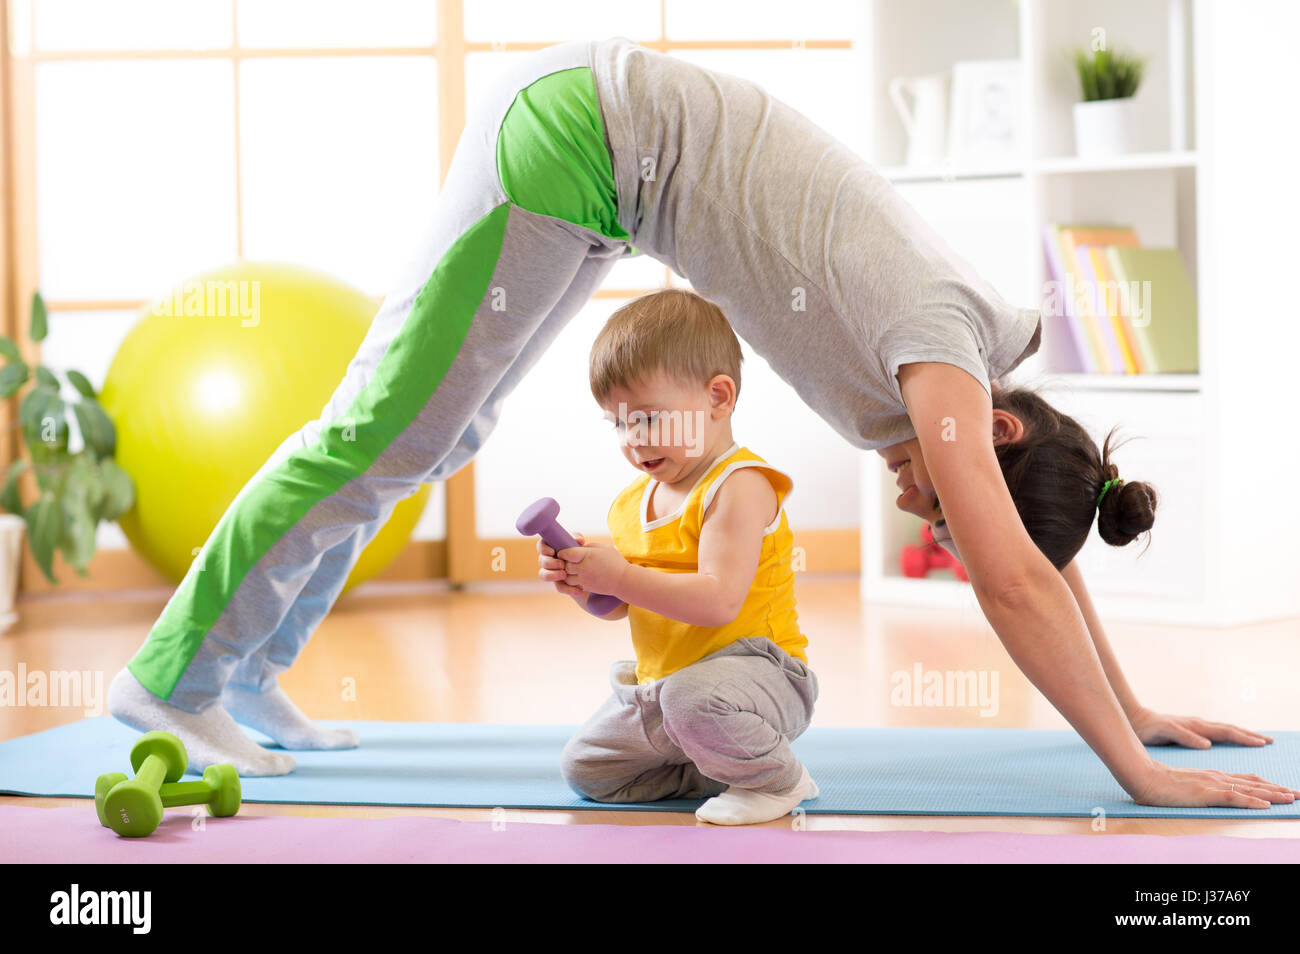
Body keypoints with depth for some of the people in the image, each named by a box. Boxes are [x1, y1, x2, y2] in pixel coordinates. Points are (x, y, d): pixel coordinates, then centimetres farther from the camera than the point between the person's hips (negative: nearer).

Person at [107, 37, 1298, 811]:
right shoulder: (938, 349, -20)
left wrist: (1132, 704, 18)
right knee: (385, 433, -6)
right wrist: (1140, 772, -26)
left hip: (601, 136, 9)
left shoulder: (975, 343, 4)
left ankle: (245, 665, 25)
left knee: (433, 428, 15)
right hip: (569, 131, -9)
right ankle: (172, 673, 3)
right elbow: (1017, 579, -28)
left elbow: (1032, 544, 17)